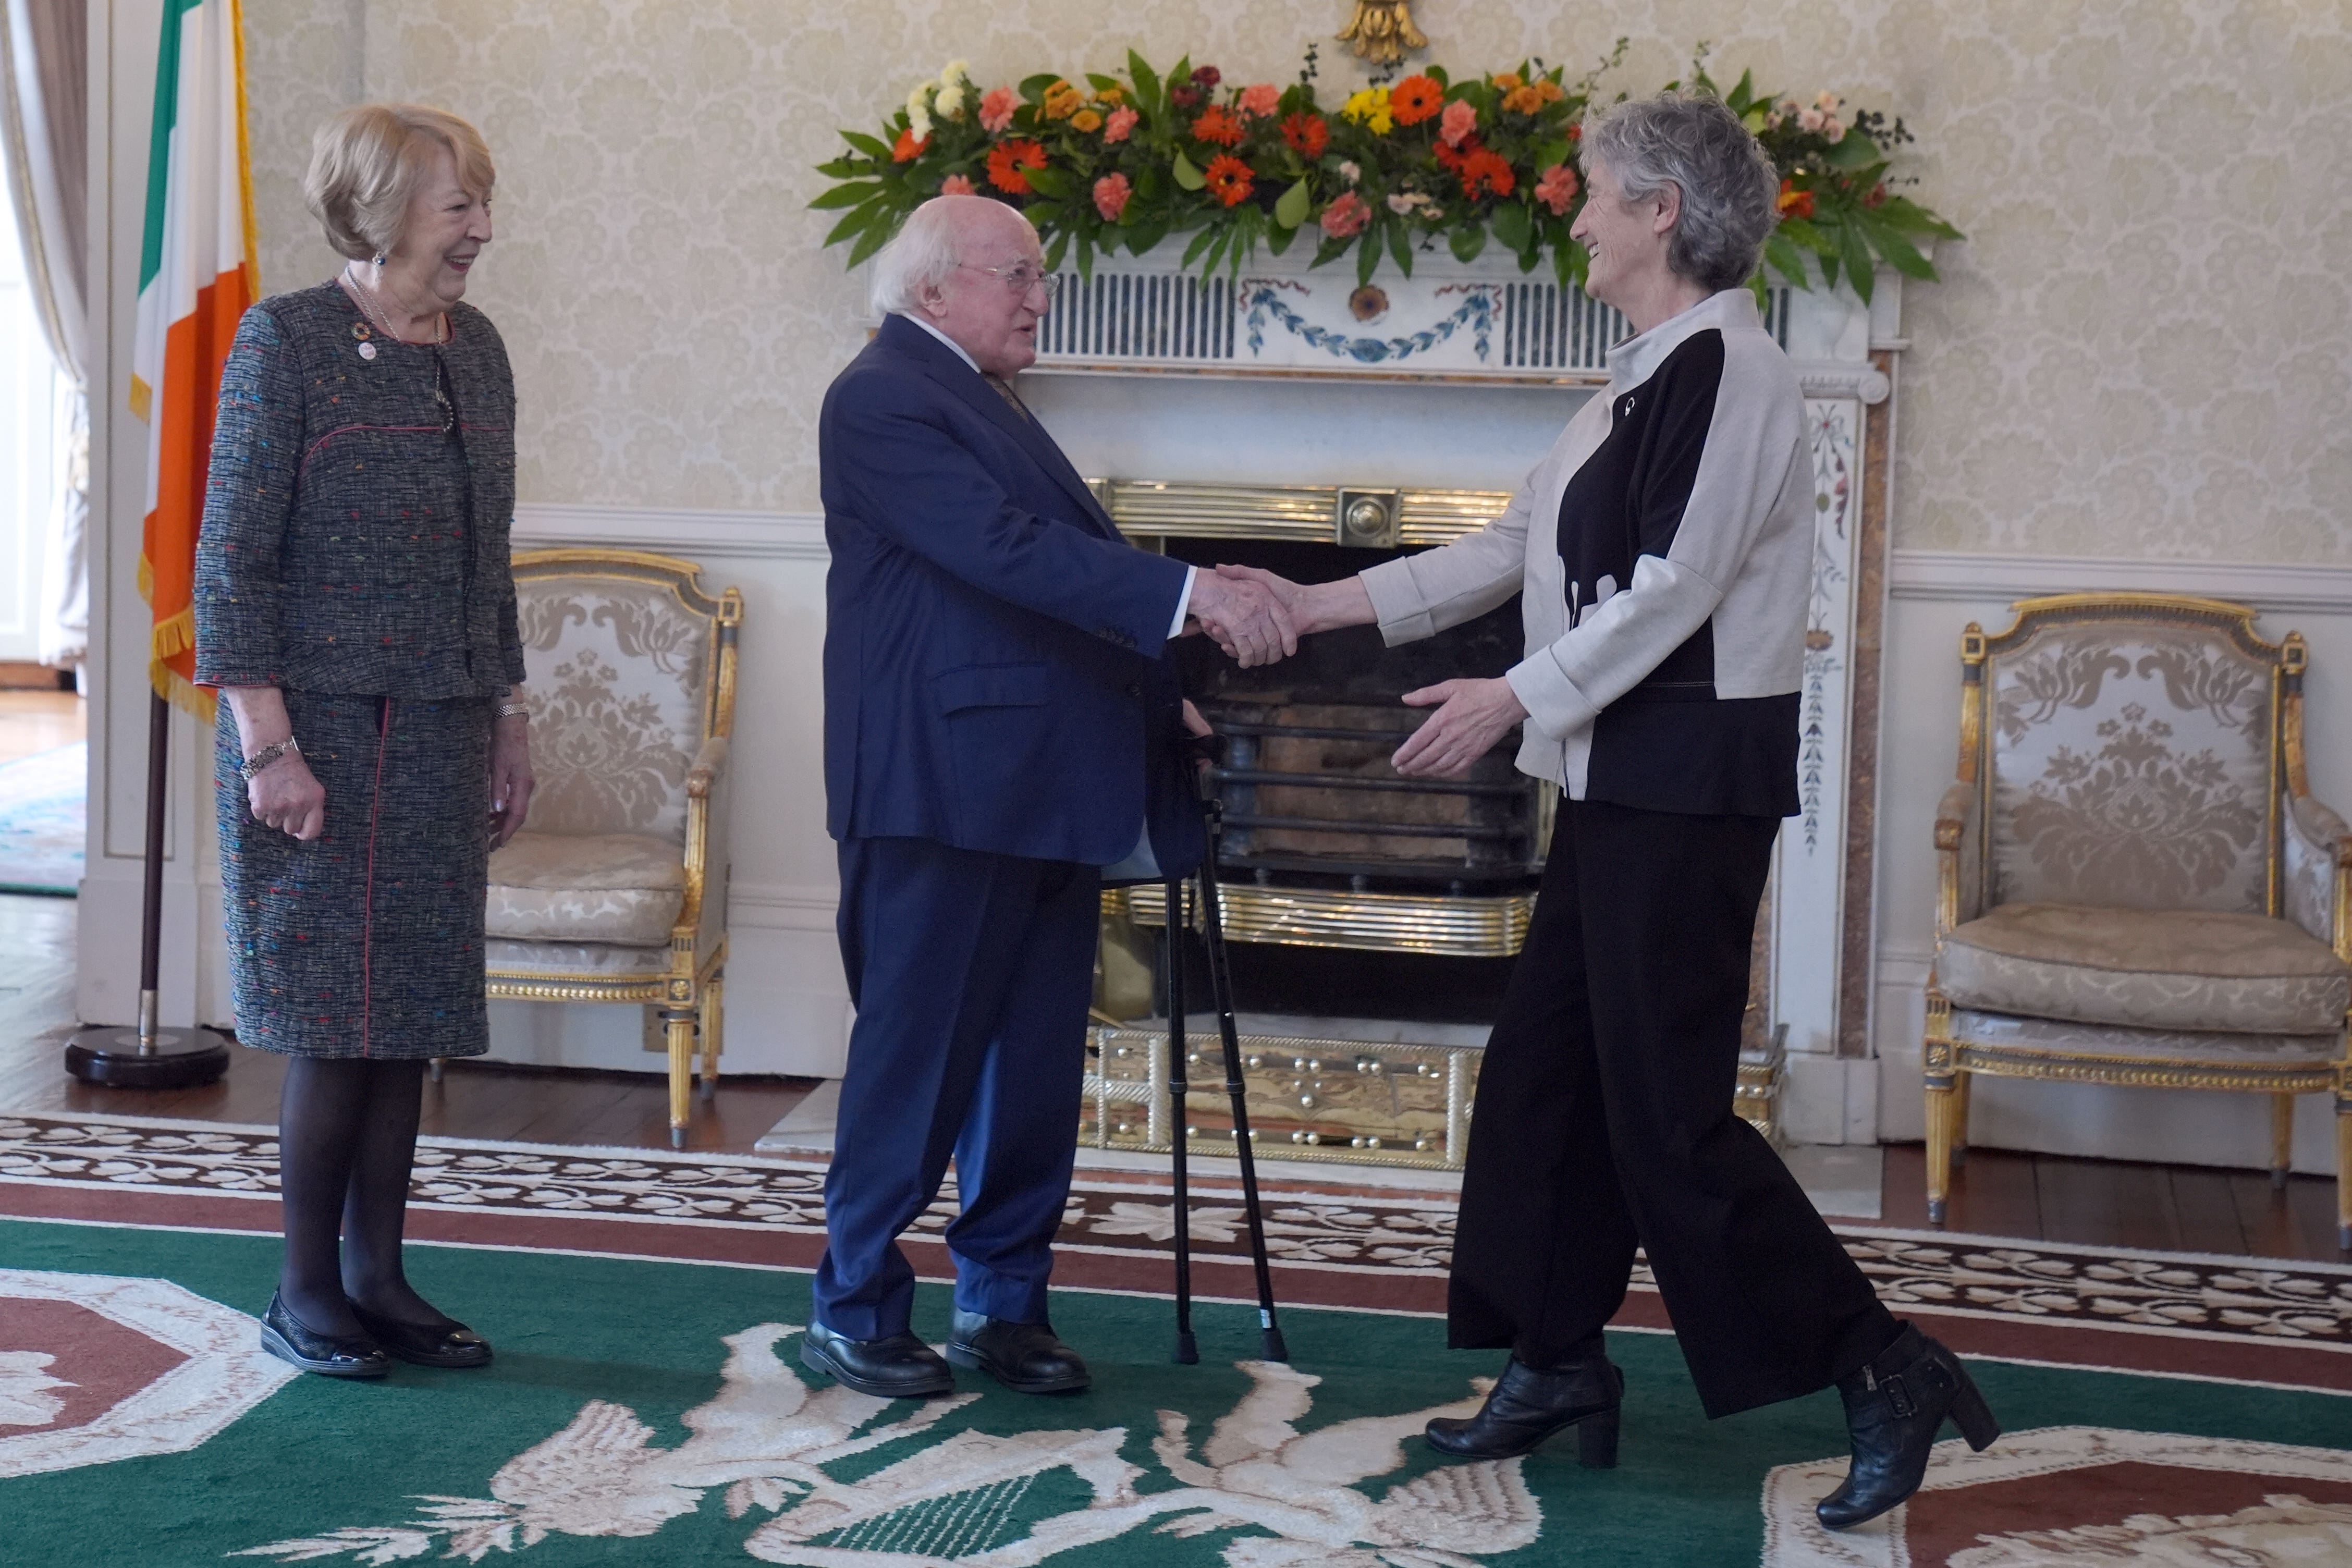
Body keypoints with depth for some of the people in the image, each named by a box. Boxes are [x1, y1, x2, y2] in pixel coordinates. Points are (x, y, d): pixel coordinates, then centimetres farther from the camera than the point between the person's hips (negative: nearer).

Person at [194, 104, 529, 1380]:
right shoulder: (286, 341, -9)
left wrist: (507, 721, 16)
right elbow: (233, 558, -11)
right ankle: (306, 1294, 9)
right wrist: (268, 744, -16)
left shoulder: (474, 350, 10)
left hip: (442, 734, 6)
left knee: (410, 1016, 8)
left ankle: (377, 1275, 17)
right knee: (338, 1017, -3)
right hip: (323, 728, -6)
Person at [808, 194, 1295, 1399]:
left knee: (1035, 1057, 11)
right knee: (920, 1051, -2)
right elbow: (1006, 549, -22)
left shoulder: (980, 399, 21)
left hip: (1045, 789, 9)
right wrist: (1189, 593, -27)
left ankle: (1002, 1301, 20)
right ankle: (854, 1311, 9)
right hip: (946, 782, -9)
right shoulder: (881, 399, -10)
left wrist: (1155, 692, 14)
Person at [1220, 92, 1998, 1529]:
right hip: (1627, 774, 10)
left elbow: (1674, 586, -22)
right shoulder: (1654, 380, 15)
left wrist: (1518, 701, -16)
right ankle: (1561, 1365, 24)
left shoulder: (1725, 364, -15)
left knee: (1667, 1104, -7)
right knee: (1547, 1067, 13)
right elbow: (1518, 548, 19)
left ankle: (1882, 1370, 0)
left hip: (1693, 776, -10)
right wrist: (1324, 604, 18)